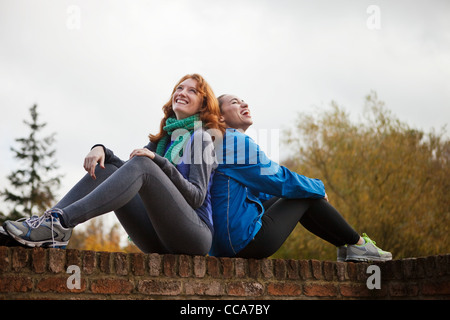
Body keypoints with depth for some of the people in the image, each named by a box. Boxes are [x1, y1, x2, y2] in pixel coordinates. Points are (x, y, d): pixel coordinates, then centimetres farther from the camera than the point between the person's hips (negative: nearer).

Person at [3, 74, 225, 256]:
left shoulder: (202, 138, 4)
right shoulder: (163, 139, 25)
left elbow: (197, 196, -9)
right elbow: (128, 172, 12)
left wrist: (158, 162, -21)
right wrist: (101, 149, -7)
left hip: (193, 235, -6)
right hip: (160, 242, 7)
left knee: (142, 165, -26)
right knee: (105, 169, -2)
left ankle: (60, 222, -41)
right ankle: (50, 226, -24)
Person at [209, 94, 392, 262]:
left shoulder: (218, 143, 19)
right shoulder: (237, 141, -12)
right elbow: (279, 179, -11)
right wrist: (319, 188, 8)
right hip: (248, 240, -10)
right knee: (307, 195, 3)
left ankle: (344, 247, 25)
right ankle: (358, 244, 15)